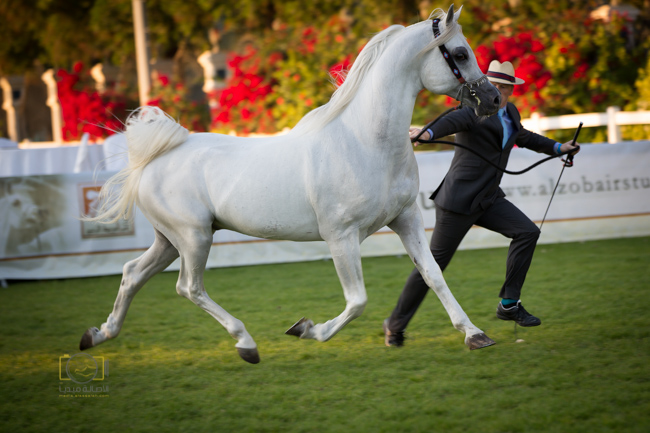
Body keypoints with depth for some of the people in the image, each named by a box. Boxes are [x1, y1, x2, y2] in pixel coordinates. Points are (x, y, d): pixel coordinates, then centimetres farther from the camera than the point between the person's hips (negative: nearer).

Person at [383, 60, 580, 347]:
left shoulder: (510, 113, 11)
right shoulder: (474, 111, -15)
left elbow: (523, 137, 34)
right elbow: (451, 121, -38)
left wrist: (557, 148, 41)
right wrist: (428, 133, -59)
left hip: (488, 199, 8)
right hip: (459, 200, -8)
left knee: (527, 232, -8)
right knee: (434, 264, -4)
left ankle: (509, 304, 0)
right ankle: (395, 324, 11)